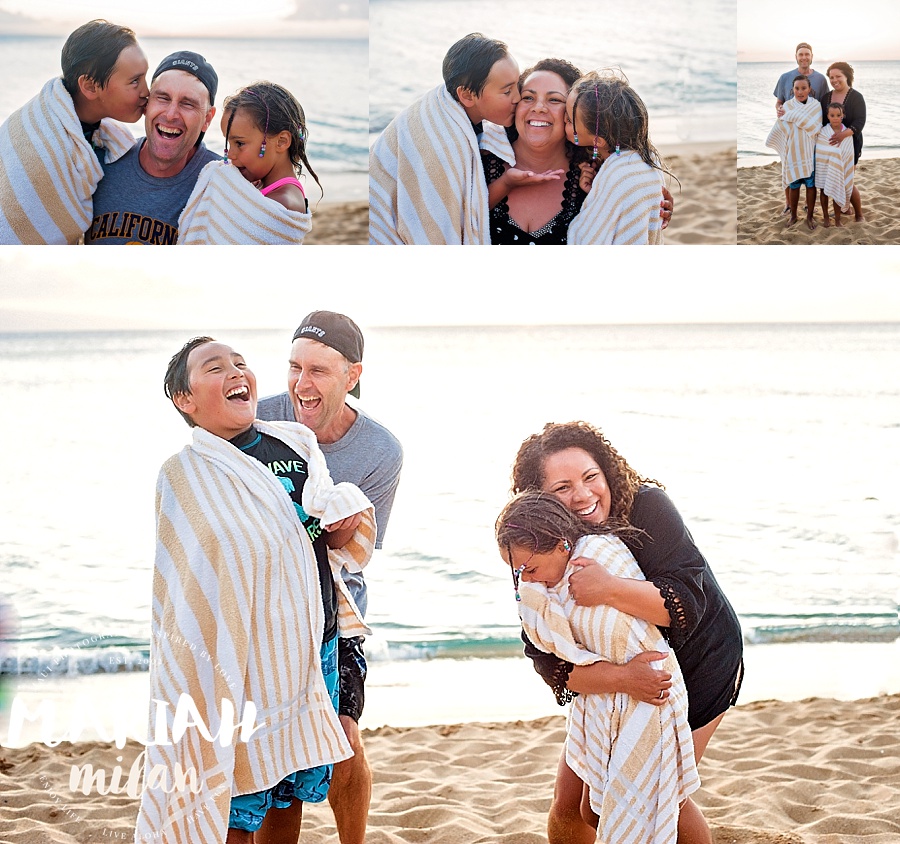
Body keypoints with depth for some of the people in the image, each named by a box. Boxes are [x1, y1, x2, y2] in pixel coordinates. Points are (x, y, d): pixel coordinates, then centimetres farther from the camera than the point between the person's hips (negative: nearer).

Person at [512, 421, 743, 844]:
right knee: (571, 802, 3)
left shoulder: (648, 508, -27)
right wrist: (622, 678, -42)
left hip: (698, 662, -3)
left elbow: (688, 602, -34)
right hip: (612, 678, 3)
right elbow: (549, 661, -25)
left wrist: (609, 589, -49)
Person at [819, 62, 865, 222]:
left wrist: (844, 133, -37)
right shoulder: (826, 97, 7)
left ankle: (859, 214, 7)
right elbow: (822, 121, 10)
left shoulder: (856, 97, -9)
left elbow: (860, 122, -20)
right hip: (830, 145, 5)